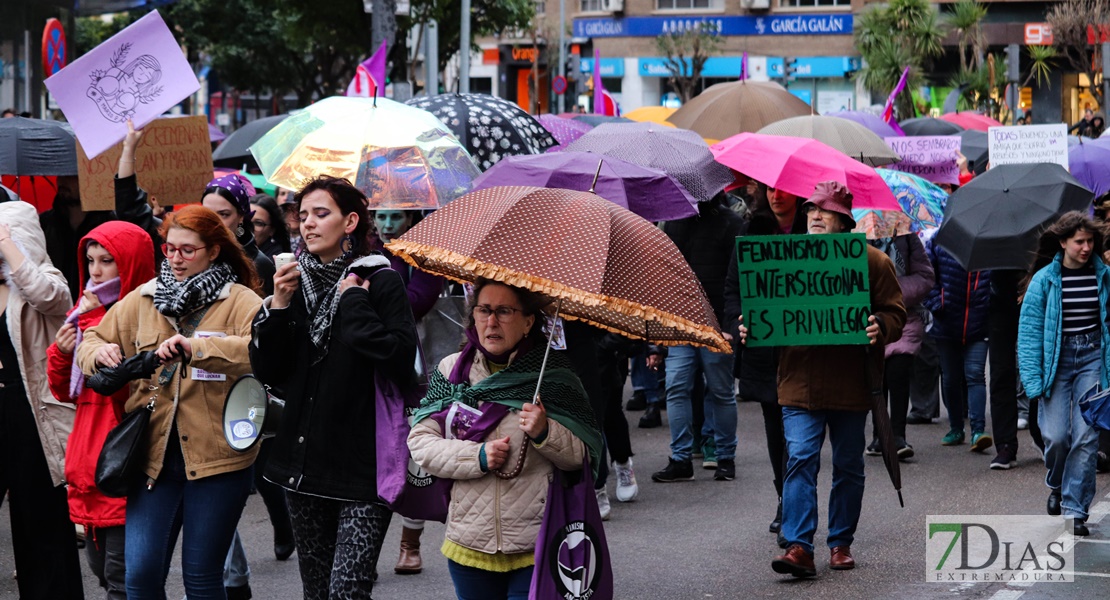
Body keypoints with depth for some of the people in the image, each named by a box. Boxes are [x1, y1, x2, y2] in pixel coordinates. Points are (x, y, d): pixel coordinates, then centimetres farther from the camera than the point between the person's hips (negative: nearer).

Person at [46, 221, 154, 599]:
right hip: (89, 455, 8)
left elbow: (123, 380, -22)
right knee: (99, 564, 14)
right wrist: (61, 354, 1)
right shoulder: (85, 313, 15)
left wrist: (94, 324, -16)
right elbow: (65, 392, 20)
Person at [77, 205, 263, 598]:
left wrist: (196, 347, -31)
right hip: (155, 455, 4)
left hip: (216, 458, -4)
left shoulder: (240, 302, -5)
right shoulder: (143, 299, 10)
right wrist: (100, 353, -5)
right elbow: (93, 341, 19)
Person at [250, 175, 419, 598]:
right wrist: (278, 307, -5)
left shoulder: (380, 282, -6)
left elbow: (401, 359, -20)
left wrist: (353, 303, -14)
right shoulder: (298, 284, 11)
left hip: (363, 465, -6)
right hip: (305, 463, 6)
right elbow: (268, 372, 7)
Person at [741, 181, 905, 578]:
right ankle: (799, 547, -13)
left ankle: (841, 543, 22)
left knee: (848, 466, 10)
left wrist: (880, 327, -19)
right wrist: (751, 328, -6)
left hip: (850, 384, 0)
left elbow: (895, 313, 2)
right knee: (800, 459, -11)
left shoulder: (872, 261, 3)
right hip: (799, 382, 0)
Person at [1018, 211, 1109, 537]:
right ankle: (1056, 484, 26)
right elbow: (1029, 330, -2)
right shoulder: (1044, 279, -3)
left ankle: (1075, 509, 0)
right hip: (1056, 358, -1)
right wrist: (1033, 379, -8)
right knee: (1056, 435, -7)